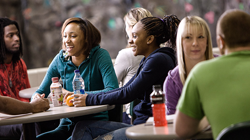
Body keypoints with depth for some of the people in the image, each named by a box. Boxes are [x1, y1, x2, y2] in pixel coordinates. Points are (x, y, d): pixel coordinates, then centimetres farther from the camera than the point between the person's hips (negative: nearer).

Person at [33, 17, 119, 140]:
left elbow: (113, 91, -22)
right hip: (68, 124, 4)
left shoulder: (100, 56, -8)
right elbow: (41, 92, 11)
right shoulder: (61, 59, 6)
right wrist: (37, 97, -15)